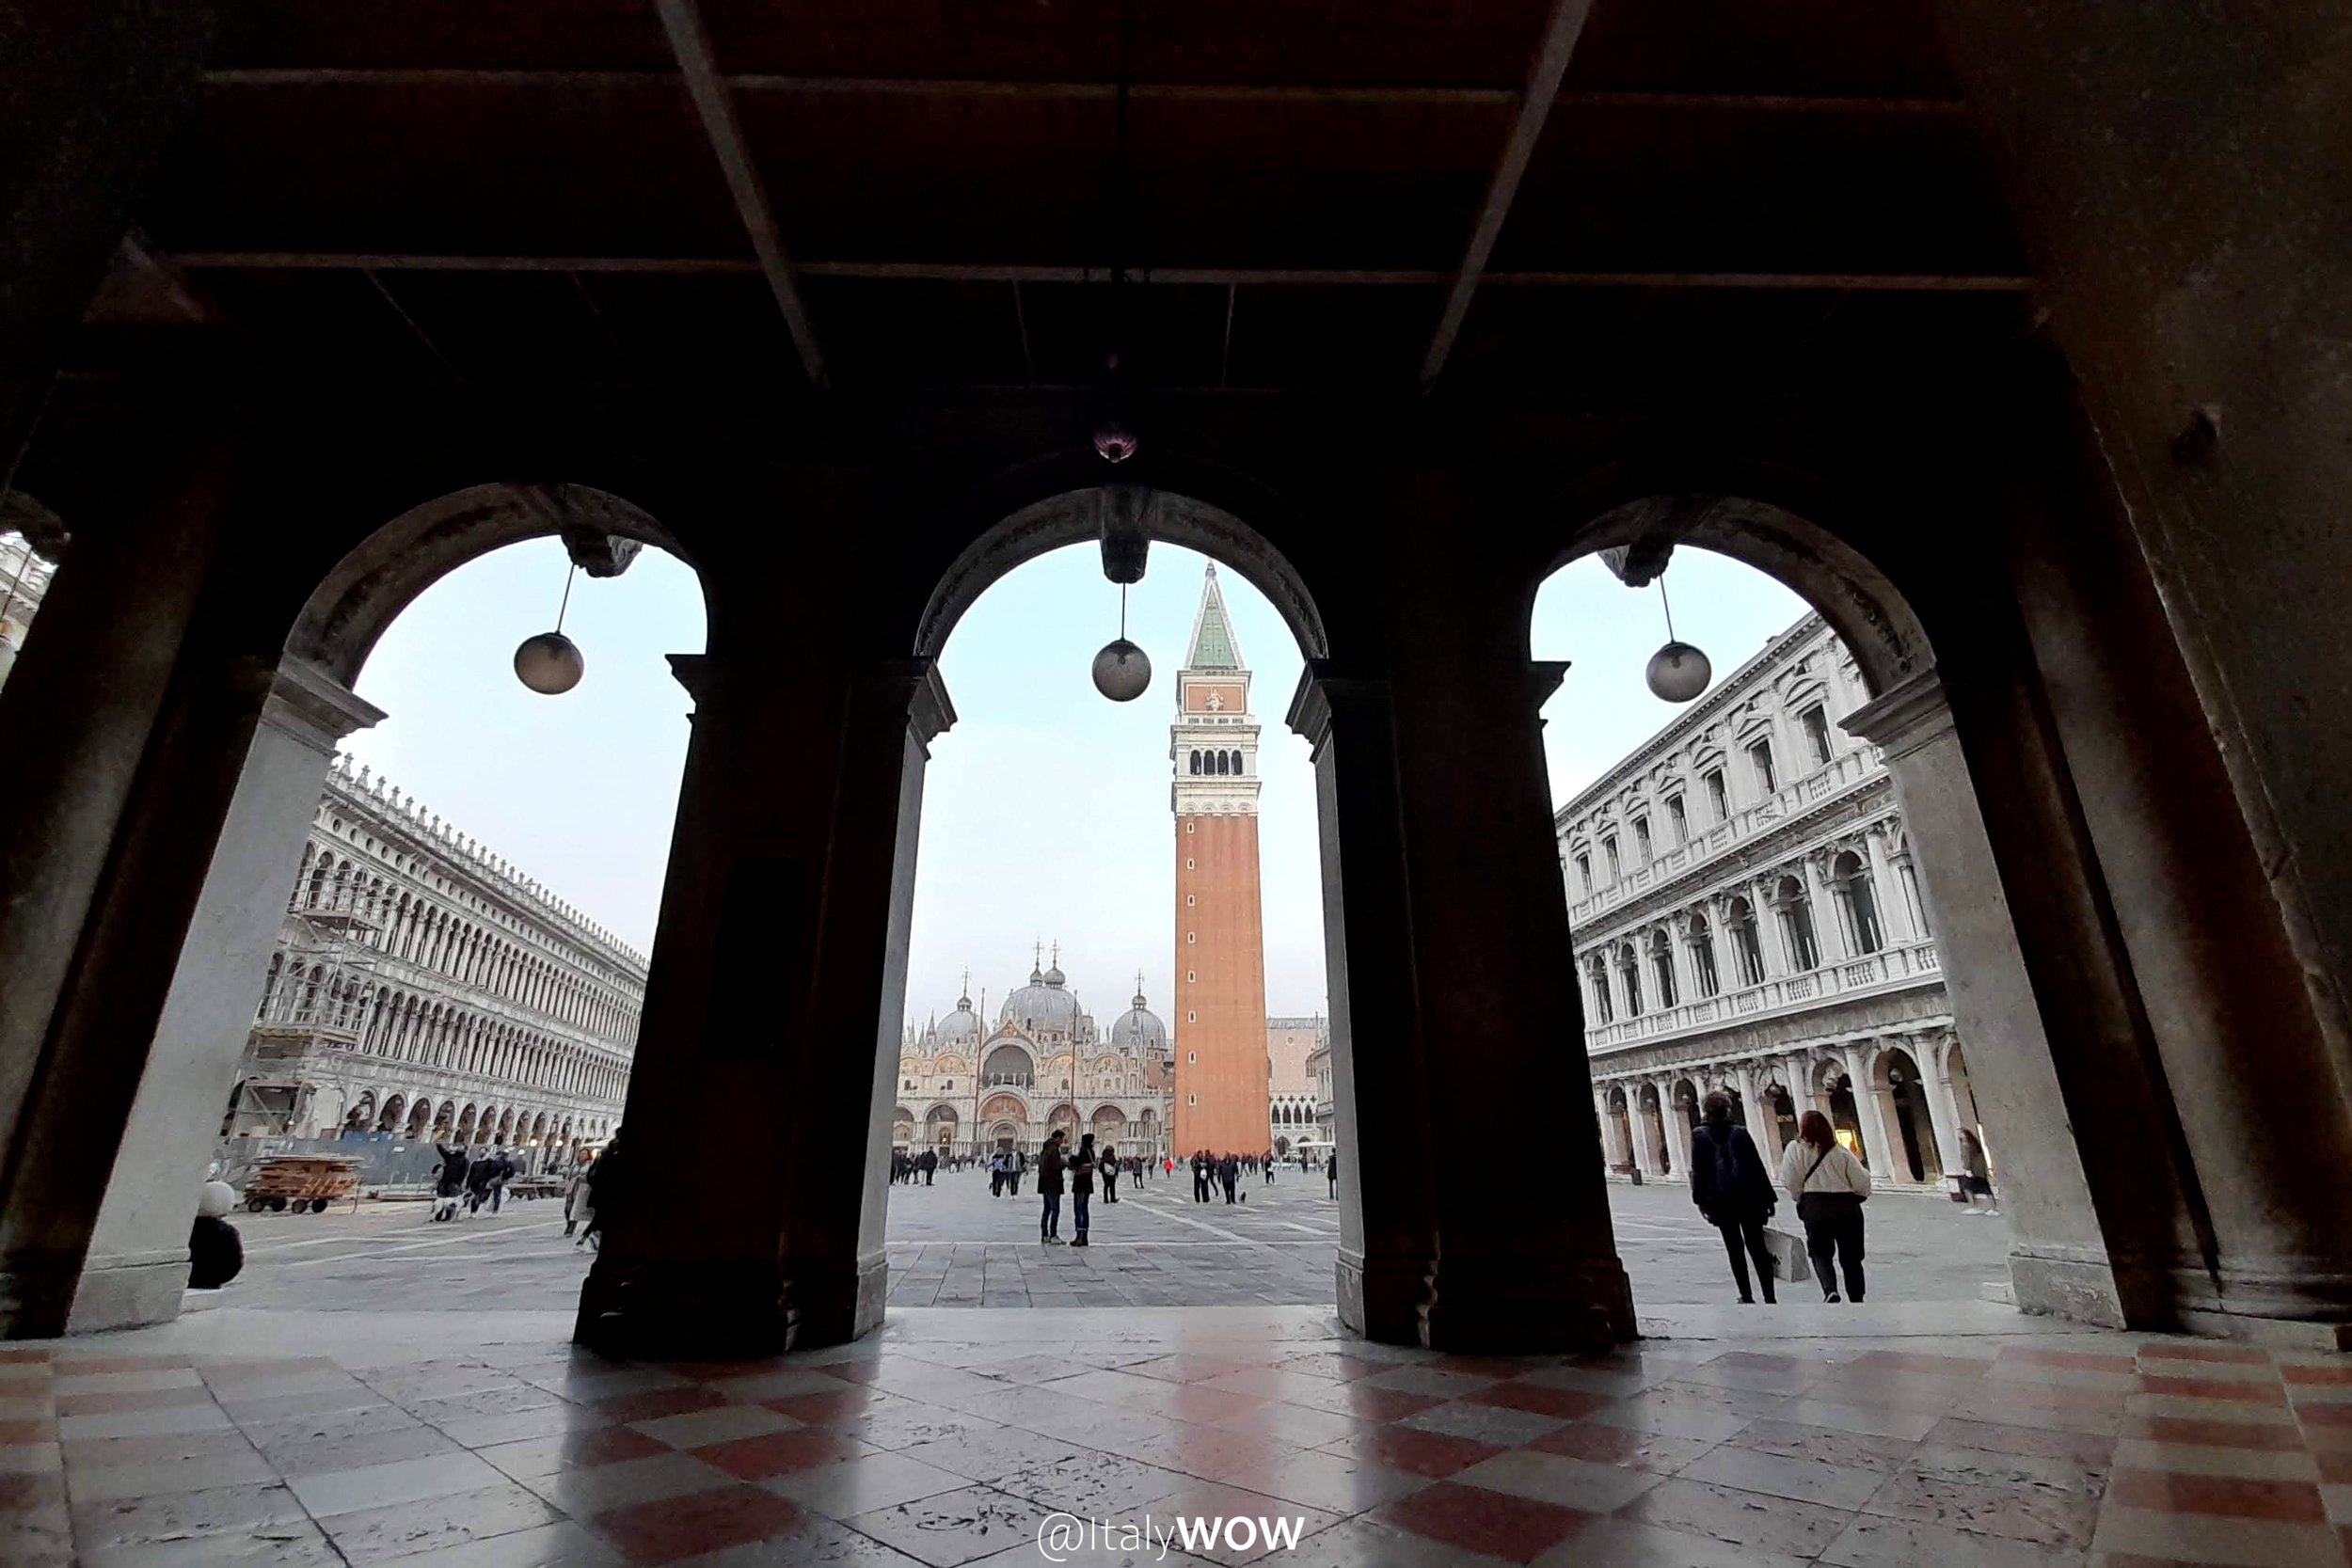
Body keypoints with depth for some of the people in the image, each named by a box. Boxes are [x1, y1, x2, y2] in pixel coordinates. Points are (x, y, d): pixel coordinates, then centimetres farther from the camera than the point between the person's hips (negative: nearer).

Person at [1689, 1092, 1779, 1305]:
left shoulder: (1699, 1135, -1)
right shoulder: (1740, 1132, 4)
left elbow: (1698, 1169, -3)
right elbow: (1757, 1167, 3)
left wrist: (1700, 1199, 3)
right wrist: (1768, 1197, 9)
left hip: (1720, 1199, -2)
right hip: (1749, 1197, 2)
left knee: (1735, 1249, 5)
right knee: (1757, 1245, 7)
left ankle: (1746, 1296, 4)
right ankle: (1769, 1296, 3)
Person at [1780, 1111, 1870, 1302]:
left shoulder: (1795, 1149, 0)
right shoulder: (1841, 1151, 4)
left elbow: (1790, 1182, -3)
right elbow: (1861, 1183, 2)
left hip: (1815, 1207, -2)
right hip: (1847, 1206, 2)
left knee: (1820, 1252, 11)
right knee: (1851, 1258, 15)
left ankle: (1830, 1290, -12)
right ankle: (1857, 1300, 16)